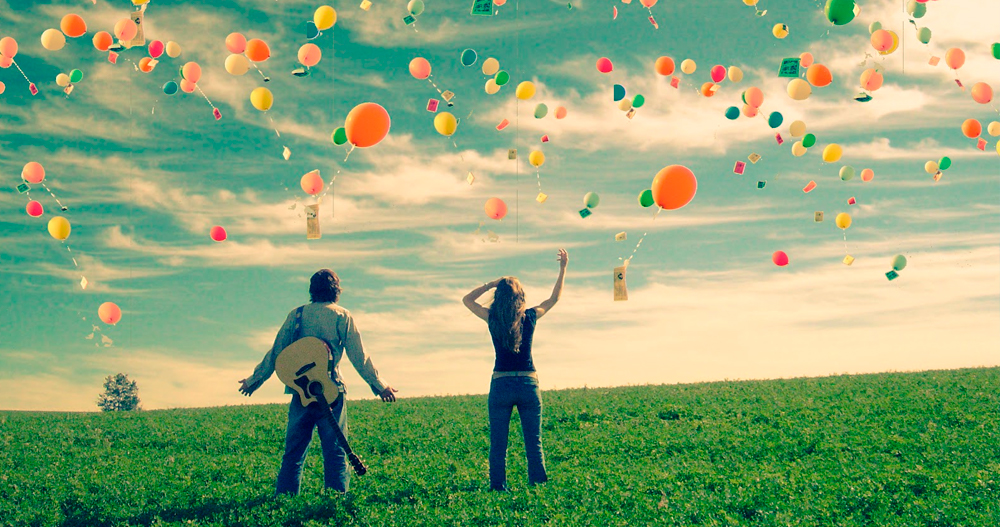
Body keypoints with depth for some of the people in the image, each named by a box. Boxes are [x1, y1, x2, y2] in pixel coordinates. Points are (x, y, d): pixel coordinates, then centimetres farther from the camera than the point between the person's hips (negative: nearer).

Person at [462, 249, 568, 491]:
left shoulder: (492, 319, -3)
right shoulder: (530, 317, -1)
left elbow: (467, 300, 14)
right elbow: (554, 298, 17)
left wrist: (490, 283, 8)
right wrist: (563, 269, 23)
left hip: (501, 384, -1)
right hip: (528, 384, 1)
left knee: (498, 444, 4)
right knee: (533, 441, 8)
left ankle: (498, 487, 2)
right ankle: (538, 485, 6)